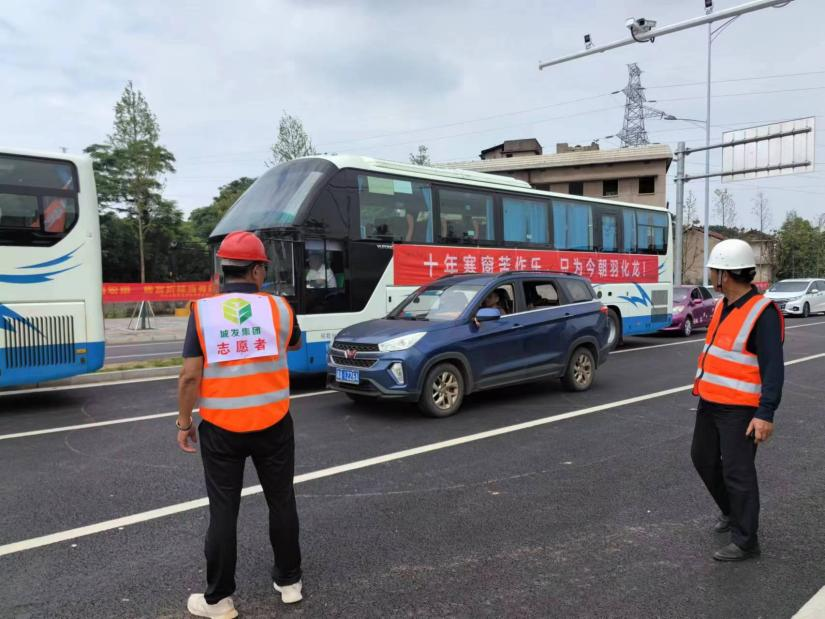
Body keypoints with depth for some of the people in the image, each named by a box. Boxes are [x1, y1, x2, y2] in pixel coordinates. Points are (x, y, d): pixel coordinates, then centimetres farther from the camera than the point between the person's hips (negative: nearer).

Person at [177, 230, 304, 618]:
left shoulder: (203, 311, -8)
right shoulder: (279, 307, -4)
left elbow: (190, 375, -10)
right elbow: (294, 344, 18)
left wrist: (184, 422, 2)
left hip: (220, 428, -1)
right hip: (273, 424, 1)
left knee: (223, 511, 10)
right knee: (281, 502, 15)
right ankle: (289, 581, 30)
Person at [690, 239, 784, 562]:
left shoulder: (762, 313, -18)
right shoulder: (723, 307, 8)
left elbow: (773, 368, -20)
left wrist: (766, 414, -24)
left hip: (740, 410, -9)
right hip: (710, 403, 9)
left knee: (737, 472, -2)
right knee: (703, 458, 18)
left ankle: (745, 541, 12)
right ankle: (731, 510, 39)